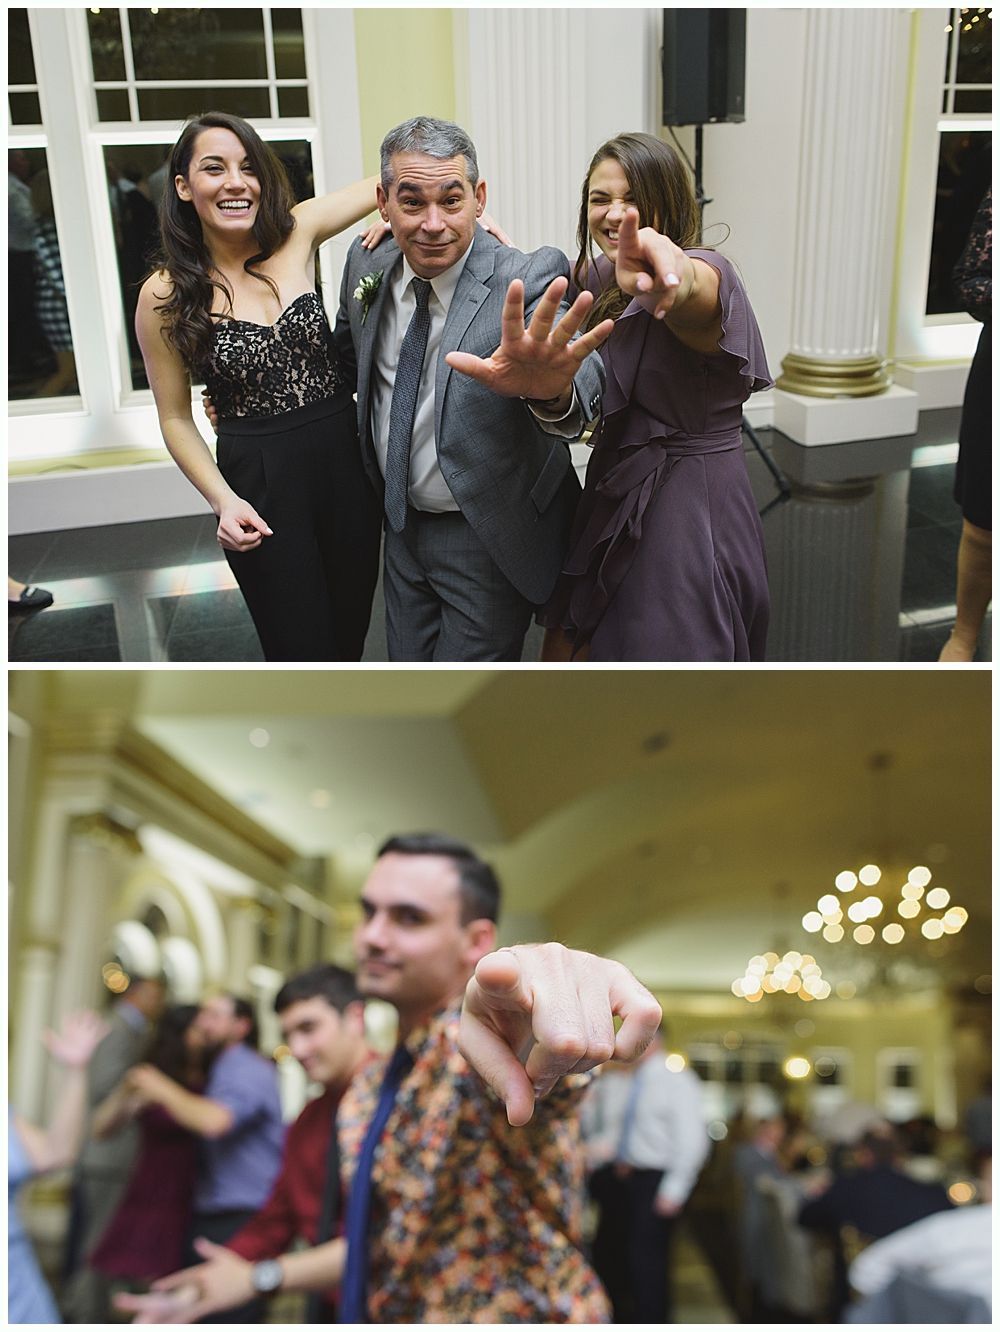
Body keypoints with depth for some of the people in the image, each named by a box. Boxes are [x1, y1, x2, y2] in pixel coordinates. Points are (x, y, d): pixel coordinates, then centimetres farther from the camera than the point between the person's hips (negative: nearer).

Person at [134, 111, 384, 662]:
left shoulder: (297, 234, -2)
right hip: (259, 486, -3)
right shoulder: (164, 296, -7)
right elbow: (176, 418, 0)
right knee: (303, 650, 5)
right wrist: (222, 500, -14)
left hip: (347, 464, 3)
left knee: (350, 633, 17)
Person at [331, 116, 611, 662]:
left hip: (490, 538, -5)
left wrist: (551, 391, -69)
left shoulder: (526, 279, -23)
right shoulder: (367, 263, -5)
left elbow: (579, 368, -44)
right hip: (402, 523, 6)